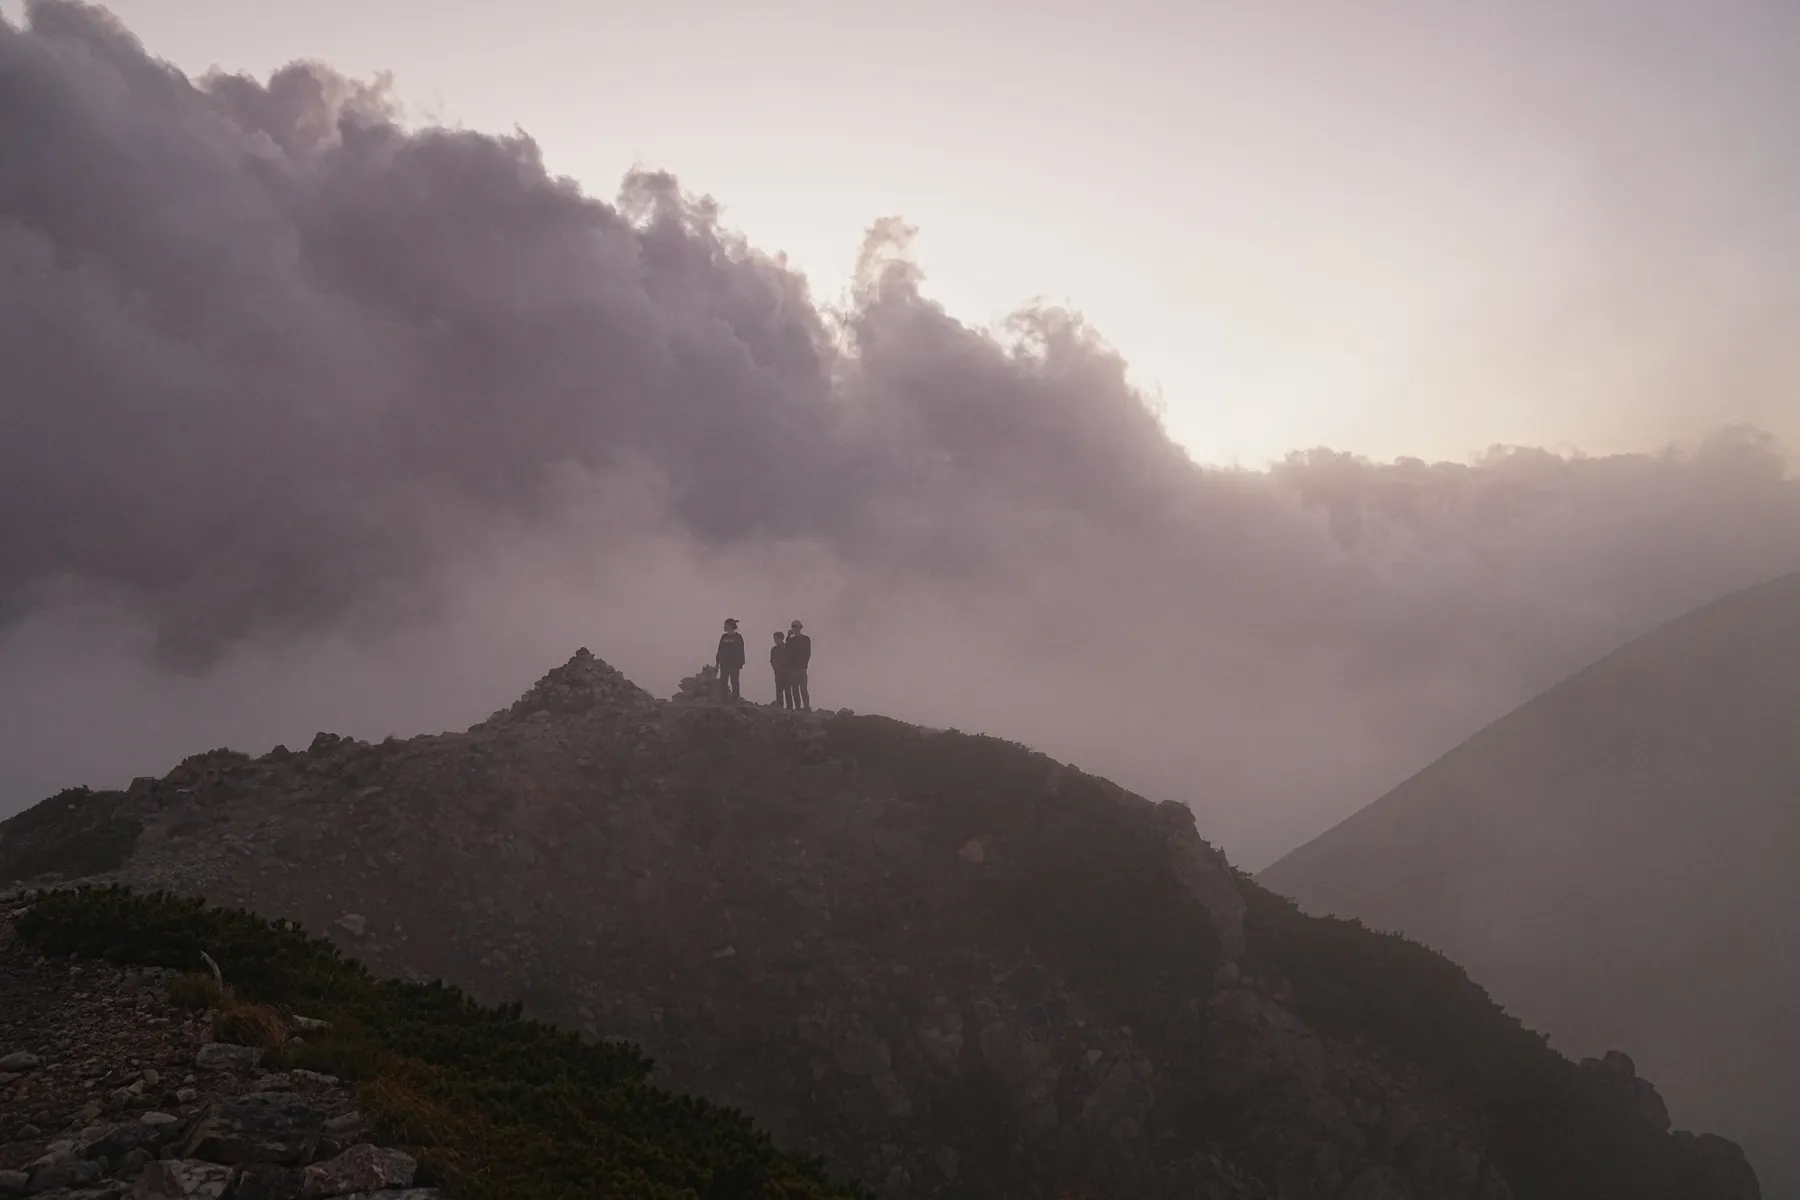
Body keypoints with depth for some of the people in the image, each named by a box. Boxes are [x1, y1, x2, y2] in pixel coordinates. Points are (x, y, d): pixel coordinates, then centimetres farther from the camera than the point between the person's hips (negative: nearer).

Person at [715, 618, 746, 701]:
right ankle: (723, 699, 4)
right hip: (724, 663, 4)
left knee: (734, 682, 0)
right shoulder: (724, 637, 10)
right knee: (723, 682, 1)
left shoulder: (738, 637, -3)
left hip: (734, 663, -4)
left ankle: (734, 699, 3)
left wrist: (740, 663, -10)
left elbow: (741, 651, -5)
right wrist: (718, 662, 6)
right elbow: (720, 650, 11)